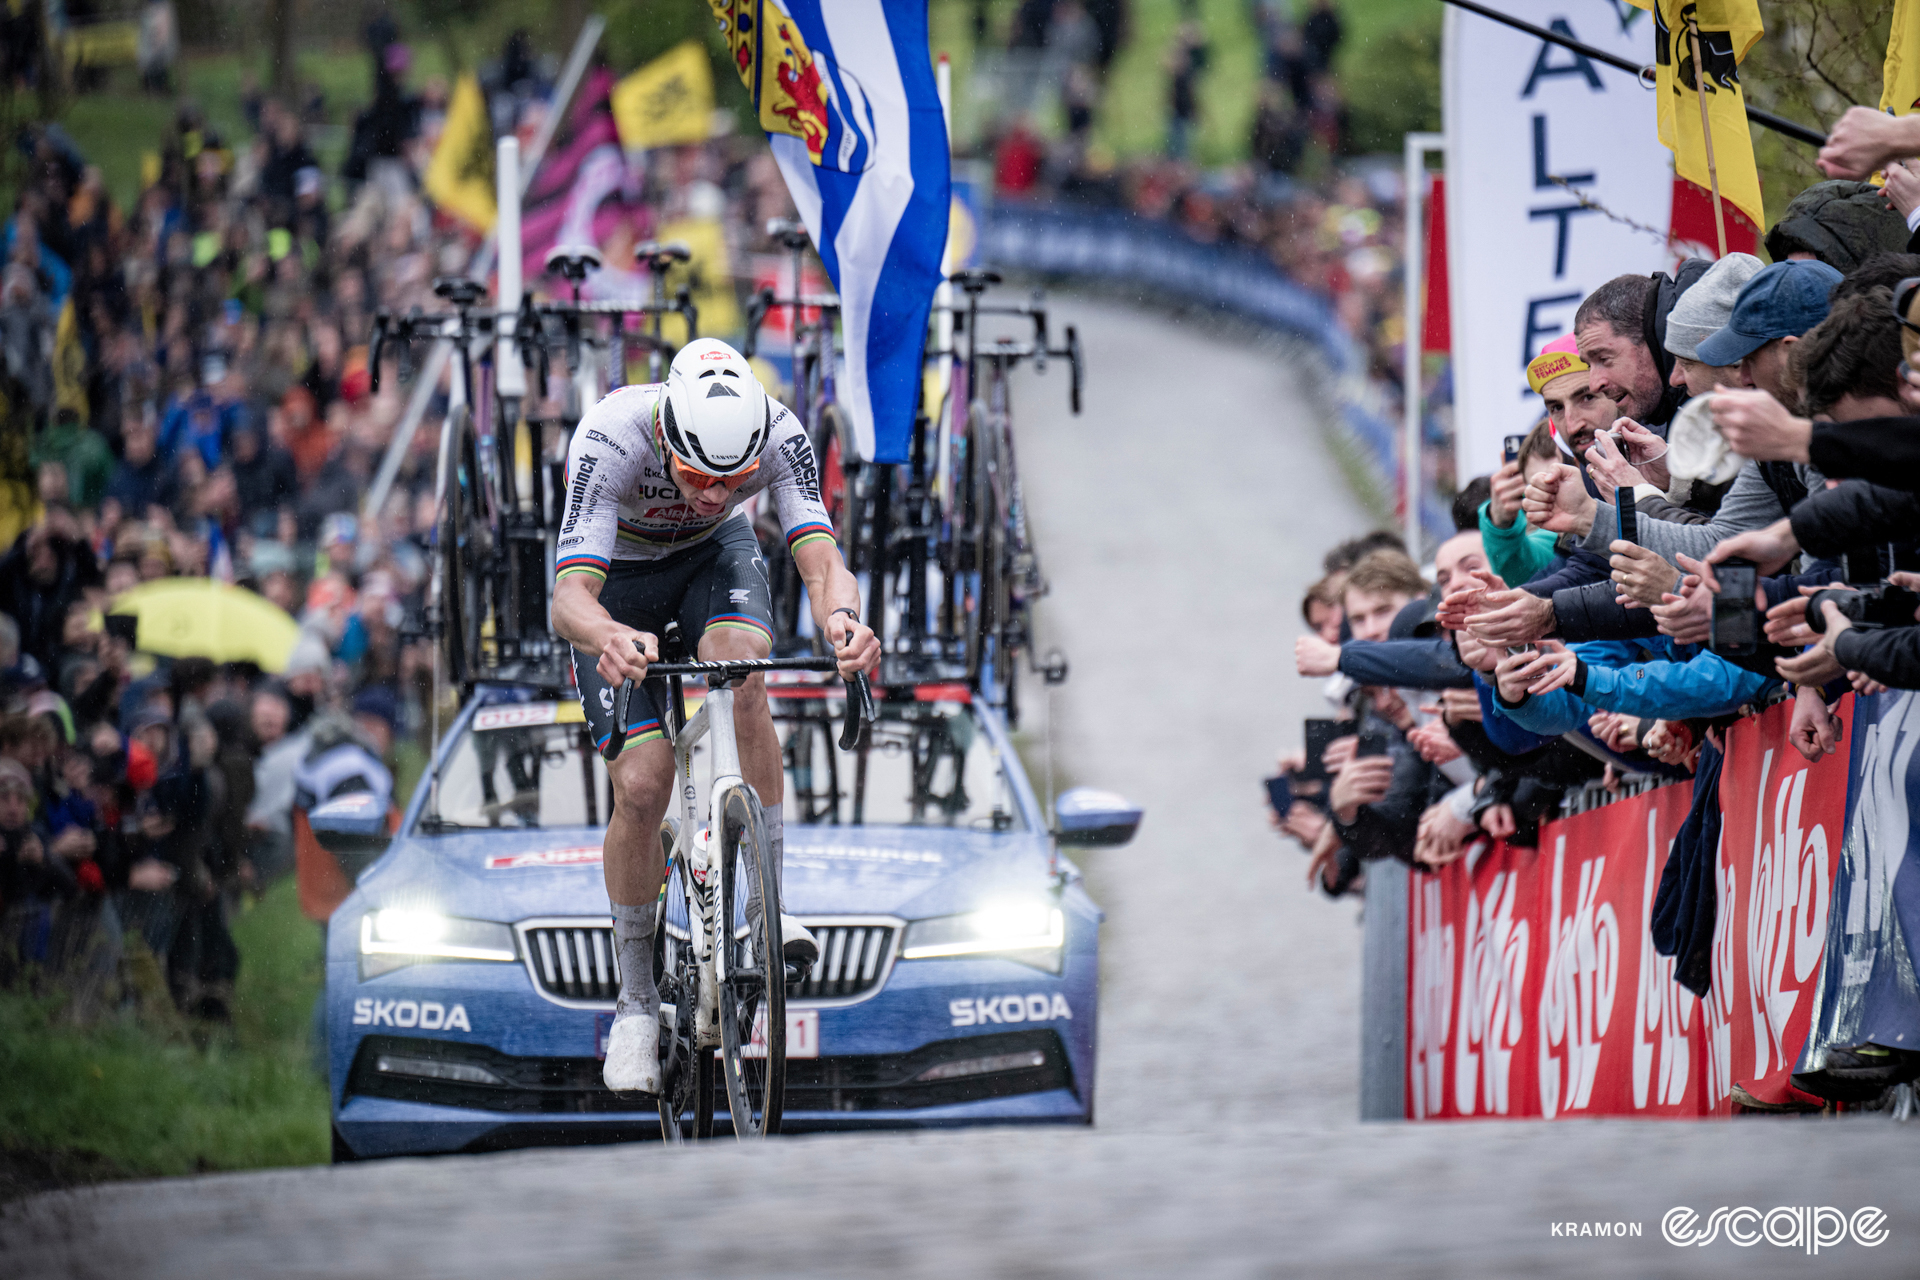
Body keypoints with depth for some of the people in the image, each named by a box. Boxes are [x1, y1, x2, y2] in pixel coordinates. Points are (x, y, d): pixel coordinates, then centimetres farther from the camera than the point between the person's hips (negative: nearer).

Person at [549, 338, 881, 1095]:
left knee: (741, 670, -33)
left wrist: (840, 617, -64)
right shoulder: (611, 441, -39)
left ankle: (767, 904, -21)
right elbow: (568, 599, -45)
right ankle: (635, 998, 6)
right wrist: (606, 636, -69)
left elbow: (819, 558, -40)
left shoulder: (778, 436, -33)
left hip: (713, 555, 1)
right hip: (618, 580, -1)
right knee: (641, 788, -14)